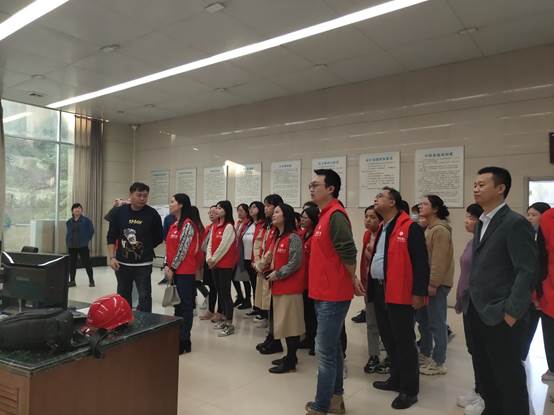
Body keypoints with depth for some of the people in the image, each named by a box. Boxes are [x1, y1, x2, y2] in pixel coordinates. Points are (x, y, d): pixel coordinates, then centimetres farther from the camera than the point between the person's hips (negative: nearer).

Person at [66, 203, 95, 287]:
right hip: (72, 246, 4)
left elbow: (91, 231, -1)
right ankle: (72, 280, 19)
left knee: (86, 263, -1)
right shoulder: (69, 222, 7)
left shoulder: (86, 220, -5)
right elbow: (68, 233, 14)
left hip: (83, 245, -4)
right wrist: (68, 242, 6)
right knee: (72, 263, 9)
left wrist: (87, 240, -4)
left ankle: (91, 280, 10)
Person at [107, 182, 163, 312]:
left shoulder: (152, 214, -7)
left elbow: (159, 238, 3)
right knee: (123, 297, 17)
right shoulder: (120, 212, -1)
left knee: (145, 297, -2)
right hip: (122, 263, 3)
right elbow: (111, 237, 3)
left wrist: (146, 248, 6)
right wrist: (112, 257, -4)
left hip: (143, 264, -3)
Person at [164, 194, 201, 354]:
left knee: (185, 304, -2)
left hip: (184, 271, -9)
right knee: (177, 303, 15)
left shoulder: (188, 225, -13)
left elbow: (183, 250, -16)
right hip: (174, 271, 9)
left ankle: (184, 341, 6)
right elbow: (168, 247, 15)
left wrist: (173, 268, -12)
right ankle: (177, 336, 26)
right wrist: (166, 266, 4)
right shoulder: (173, 225, 14)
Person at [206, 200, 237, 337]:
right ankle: (224, 319, 27)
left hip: (225, 265, -8)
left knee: (225, 293, -5)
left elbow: (223, 246, -16)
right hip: (215, 264, 8)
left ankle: (229, 324, 2)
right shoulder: (215, 226, 12)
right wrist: (209, 258, -3)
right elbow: (210, 243, 11)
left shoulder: (229, 227, -13)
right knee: (219, 291, 14)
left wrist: (214, 259, -8)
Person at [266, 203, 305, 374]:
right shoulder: (278, 238, 14)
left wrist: (277, 274, -12)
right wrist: (272, 272, 6)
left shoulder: (293, 237, -14)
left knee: (289, 323, -2)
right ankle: (290, 356, 26)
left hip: (290, 286, -9)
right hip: (279, 285, 9)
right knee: (284, 322, 14)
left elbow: (295, 263, -18)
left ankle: (290, 362, 7)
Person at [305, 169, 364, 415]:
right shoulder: (325, 215, 13)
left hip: (332, 295, -10)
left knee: (324, 351, 1)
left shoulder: (336, 215, -18)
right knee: (332, 347, 18)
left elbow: (348, 254, -21)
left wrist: (352, 279, -6)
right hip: (325, 293, 10)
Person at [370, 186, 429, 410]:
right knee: (388, 338, 16)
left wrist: (419, 292, -18)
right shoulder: (382, 228, 16)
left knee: (403, 341, 1)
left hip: (400, 294, -9)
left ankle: (409, 390, 13)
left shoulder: (410, 228, -11)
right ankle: (396, 379, 32)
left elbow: (420, 262, -15)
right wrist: (371, 286, 17)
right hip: (380, 291, 9)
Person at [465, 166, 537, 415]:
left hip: (501, 316, -8)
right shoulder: (482, 223, 12)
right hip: (478, 312, 8)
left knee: (508, 375, 7)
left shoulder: (515, 223, -13)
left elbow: (528, 271, -18)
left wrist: (512, 312, -18)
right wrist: (472, 301, 9)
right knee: (484, 371, 18)